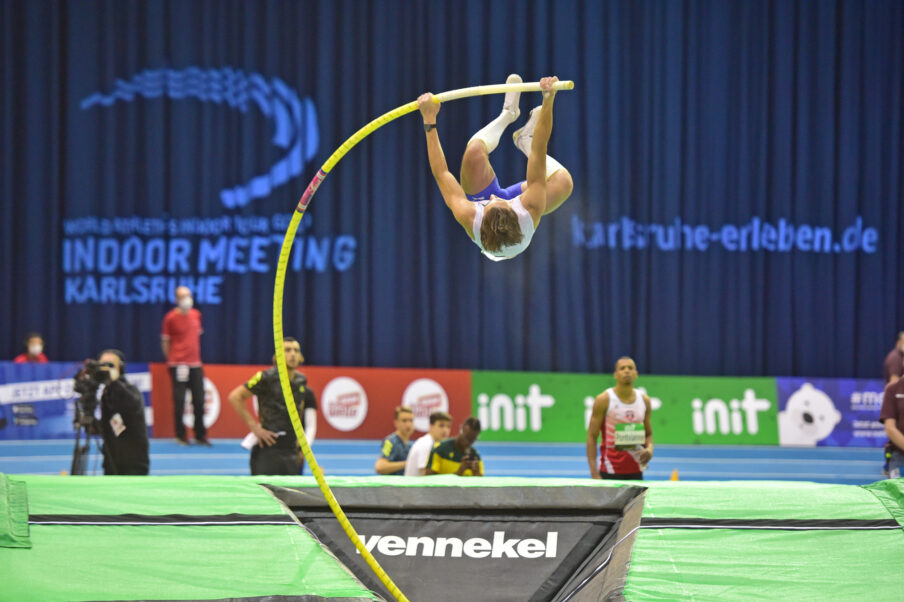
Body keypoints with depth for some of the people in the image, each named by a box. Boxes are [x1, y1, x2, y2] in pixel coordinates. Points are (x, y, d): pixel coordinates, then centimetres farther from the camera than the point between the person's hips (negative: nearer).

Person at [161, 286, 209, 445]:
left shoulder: (196, 315, 10)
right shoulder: (171, 317, -4)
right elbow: (165, 341, 1)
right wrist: (171, 360, 0)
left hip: (195, 365, 5)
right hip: (178, 365, -5)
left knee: (199, 400, 5)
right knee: (179, 400, -4)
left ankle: (200, 435, 13)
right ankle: (180, 435, 5)